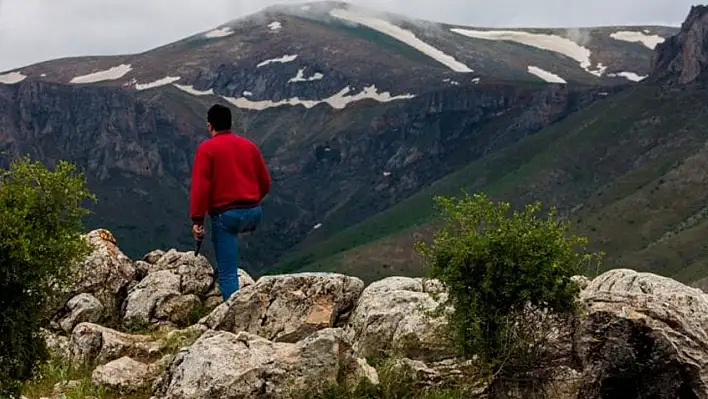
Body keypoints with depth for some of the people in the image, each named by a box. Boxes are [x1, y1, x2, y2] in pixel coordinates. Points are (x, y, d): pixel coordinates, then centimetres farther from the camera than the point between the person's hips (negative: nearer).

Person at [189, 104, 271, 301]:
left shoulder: (207, 148, -2)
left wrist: (197, 220, -6)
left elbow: (200, 187, -9)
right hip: (253, 214, 5)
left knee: (228, 273, -3)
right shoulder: (249, 145, 11)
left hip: (225, 214, -5)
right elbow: (265, 182, 15)